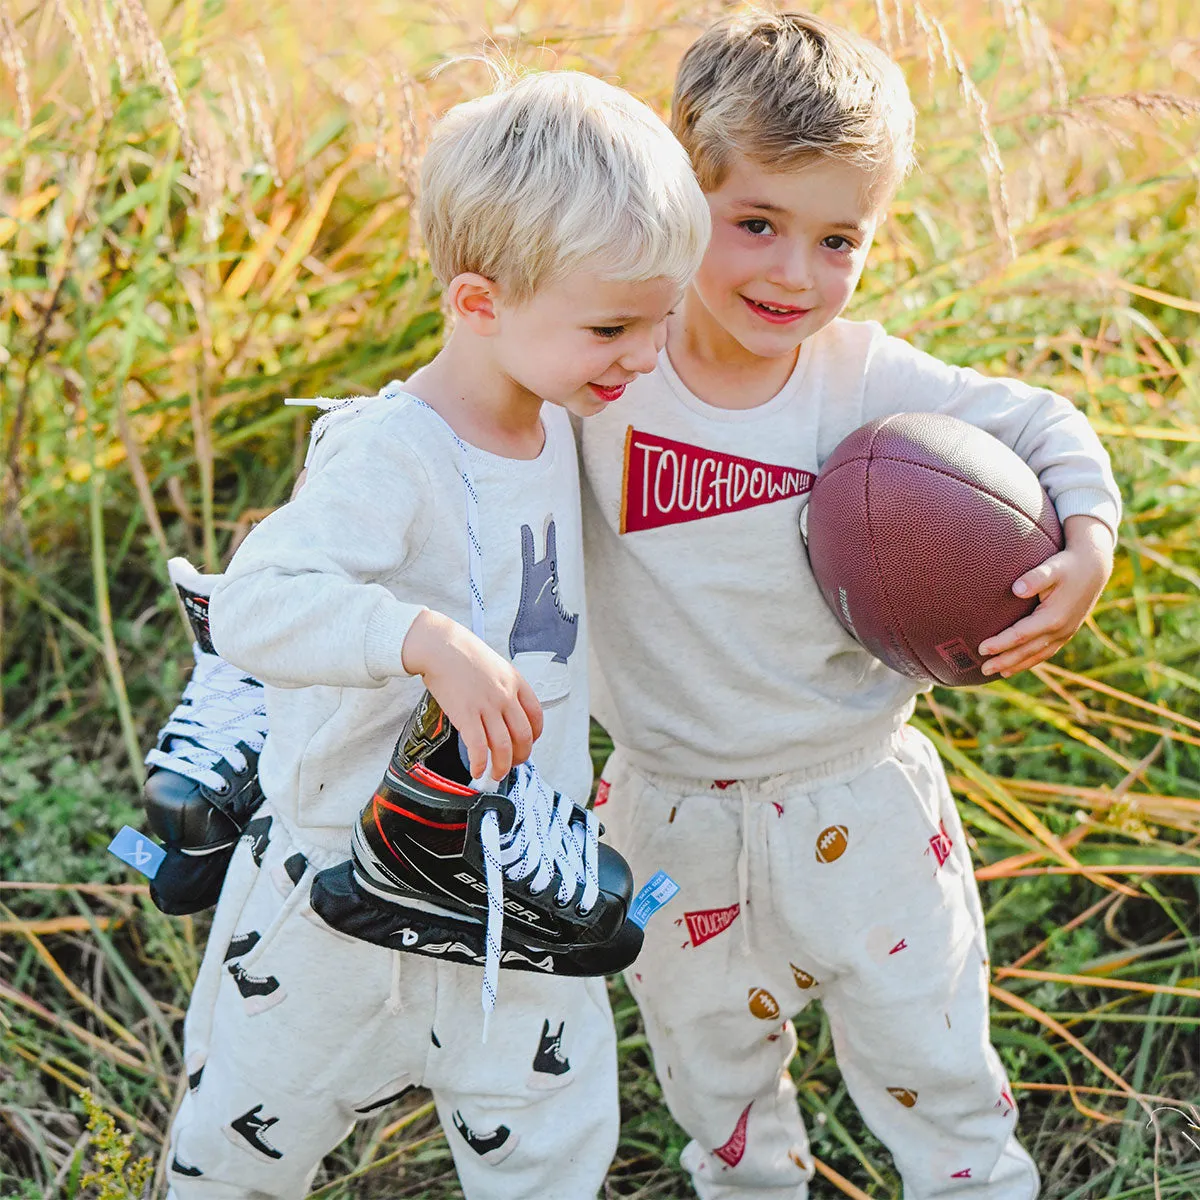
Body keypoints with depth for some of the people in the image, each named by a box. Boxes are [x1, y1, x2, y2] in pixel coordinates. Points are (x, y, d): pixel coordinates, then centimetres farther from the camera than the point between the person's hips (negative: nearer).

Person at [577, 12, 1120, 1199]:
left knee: (936, 1082, 14)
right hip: (675, 822, 1)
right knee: (717, 1089, 23)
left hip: (857, 811, -1)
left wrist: (1088, 543, -20)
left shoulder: (867, 380, -15)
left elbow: (1044, 429, -3)